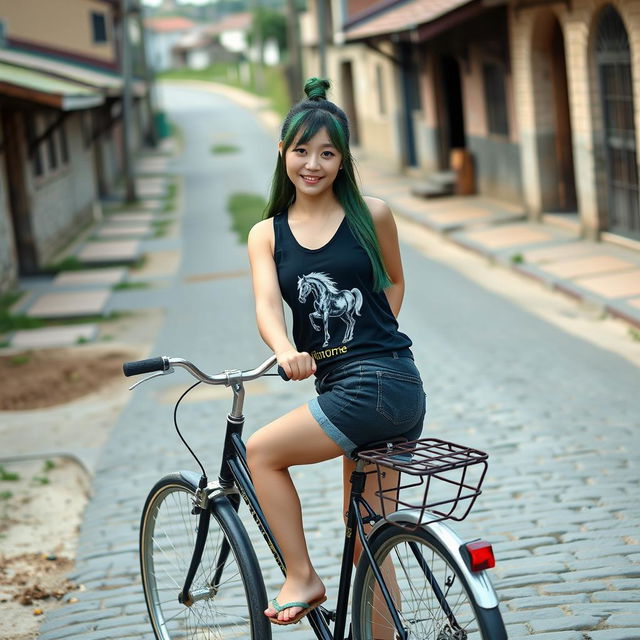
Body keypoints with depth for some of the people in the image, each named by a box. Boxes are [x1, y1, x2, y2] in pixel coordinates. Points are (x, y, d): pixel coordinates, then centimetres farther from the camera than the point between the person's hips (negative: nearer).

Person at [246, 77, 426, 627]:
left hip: (381, 384, -5)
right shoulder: (268, 234, 7)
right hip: (339, 391, 5)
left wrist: (374, 342, 5)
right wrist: (286, 351, -30)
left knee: (262, 451, -7)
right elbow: (267, 304, -10)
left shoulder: (371, 215, -1)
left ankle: (302, 577, 6)